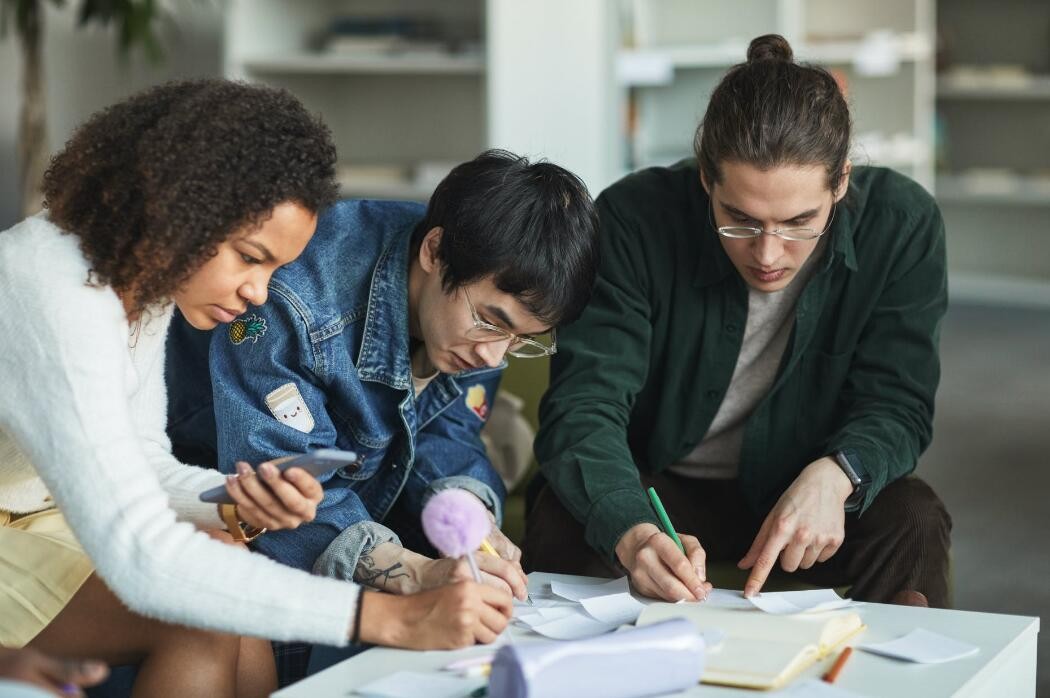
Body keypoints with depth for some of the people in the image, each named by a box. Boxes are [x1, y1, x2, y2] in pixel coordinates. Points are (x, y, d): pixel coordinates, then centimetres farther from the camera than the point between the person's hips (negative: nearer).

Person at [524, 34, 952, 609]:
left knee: (913, 522, -29)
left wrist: (833, 476, -38)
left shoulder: (901, 225, -18)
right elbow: (584, 404, -30)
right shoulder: (634, 219, -24)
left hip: (806, 495, 1)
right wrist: (632, 533, -51)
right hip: (658, 492, -1)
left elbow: (896, 402, -14)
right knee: (560, 522, -31)